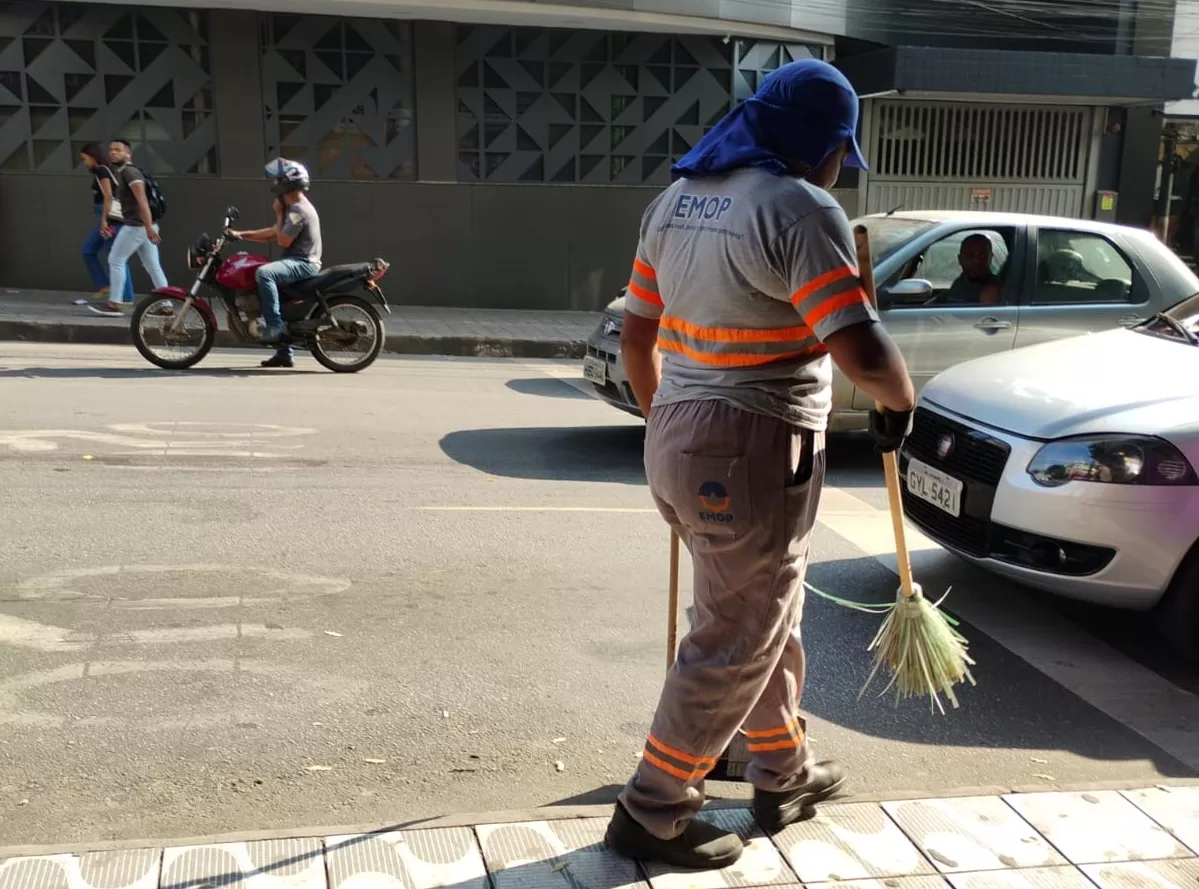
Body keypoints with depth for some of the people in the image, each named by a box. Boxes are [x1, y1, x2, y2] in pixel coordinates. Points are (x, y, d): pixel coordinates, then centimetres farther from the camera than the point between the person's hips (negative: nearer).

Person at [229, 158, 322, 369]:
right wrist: (243, 235, 17)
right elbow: (274, 234, 23)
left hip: (303, 263, -11)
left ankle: (274, 325, -30)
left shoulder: (298, 209, -15)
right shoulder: (293, 206, 18)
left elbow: (283, 241, -18)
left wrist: (279, 213, -7)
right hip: (297, 261, 11)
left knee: (264, 273, -33)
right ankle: (284, 353, 23)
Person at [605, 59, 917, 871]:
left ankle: (785, 777, 39)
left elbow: (638, 336, 16)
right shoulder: (801, 208, -15)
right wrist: (900, 403, -2)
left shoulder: (675, 200, 10)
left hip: (680, 441, 9)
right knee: (735, 642, 6)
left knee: (768, 616, 23)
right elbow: (861, 351, -23)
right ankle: (652, 816, 18)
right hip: (752, 454, -9)